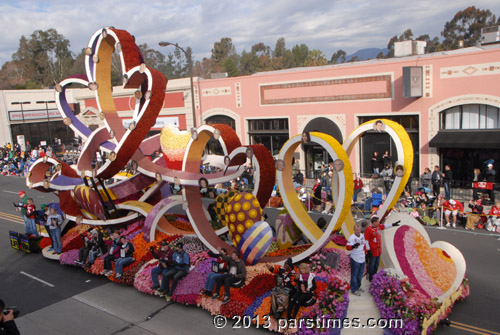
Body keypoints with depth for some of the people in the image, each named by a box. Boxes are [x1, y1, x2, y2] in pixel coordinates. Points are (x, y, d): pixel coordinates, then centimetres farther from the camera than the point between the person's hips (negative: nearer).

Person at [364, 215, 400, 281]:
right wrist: (368, 250, -20)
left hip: (378, 250, 9)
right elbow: (366, 240, -20)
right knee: (372, 265, 2)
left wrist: (393, 225, 20)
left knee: (377, 264, 19)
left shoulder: (378, 226, 2)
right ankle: (371, 278, 16)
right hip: (372, 250, -9)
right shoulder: (368, 229, -22)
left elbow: (385, 226, 21)